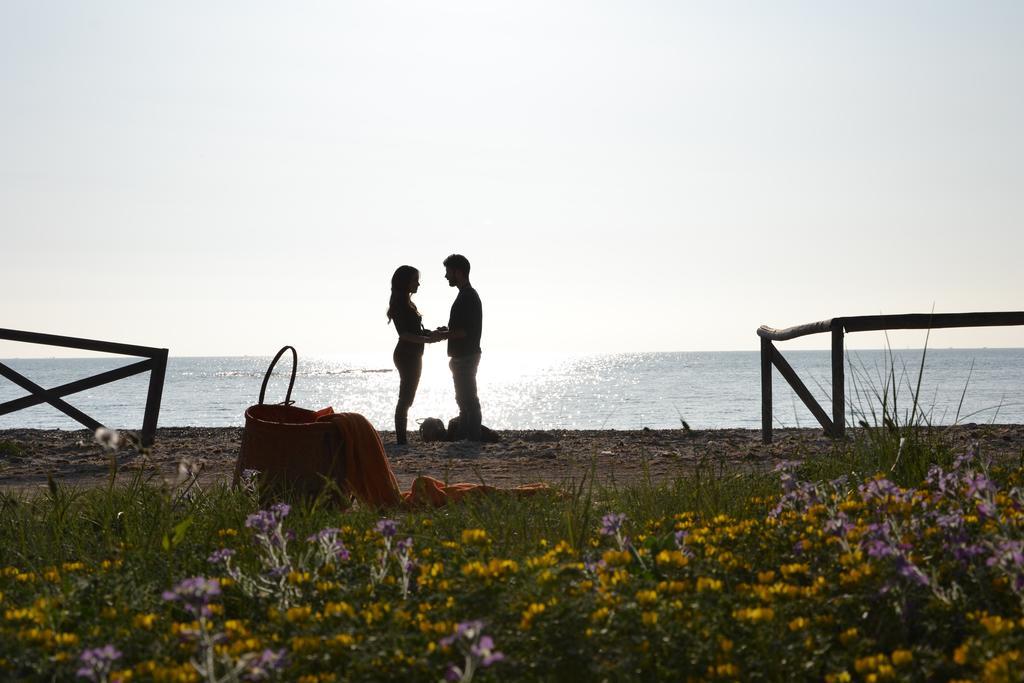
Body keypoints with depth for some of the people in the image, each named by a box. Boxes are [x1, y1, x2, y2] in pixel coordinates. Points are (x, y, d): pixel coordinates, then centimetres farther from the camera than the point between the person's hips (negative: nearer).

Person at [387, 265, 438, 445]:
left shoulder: (407, 303, 16)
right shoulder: (400, 304, -13)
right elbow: (404, 334, -20)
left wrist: (432, 334, 7)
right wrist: (428, 339, -25)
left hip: (413, 356, 10)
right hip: (406, 355, -10)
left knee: (406, 399, 10)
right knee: (405, 399, -11)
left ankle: (402, 439, 13)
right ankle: (401, 440, -12)